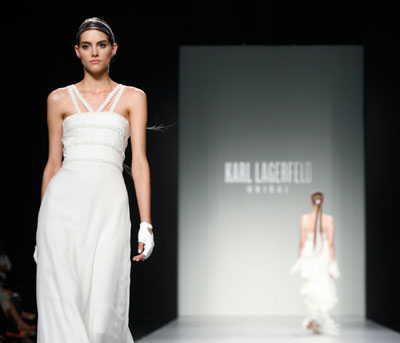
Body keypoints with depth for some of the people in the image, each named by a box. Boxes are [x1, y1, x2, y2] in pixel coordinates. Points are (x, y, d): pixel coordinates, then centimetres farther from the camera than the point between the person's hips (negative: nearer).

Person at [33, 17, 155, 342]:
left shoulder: (132, 98, 11)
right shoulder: (60, 99, 13)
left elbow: (139, 161, 4)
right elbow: (53, 163, 14)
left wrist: (145, 224, -4)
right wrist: (42, 229, 12)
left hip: (108, 204, -1)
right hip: (64, 202, 1)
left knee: (102, 306, -7)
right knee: (64, 302, -8)